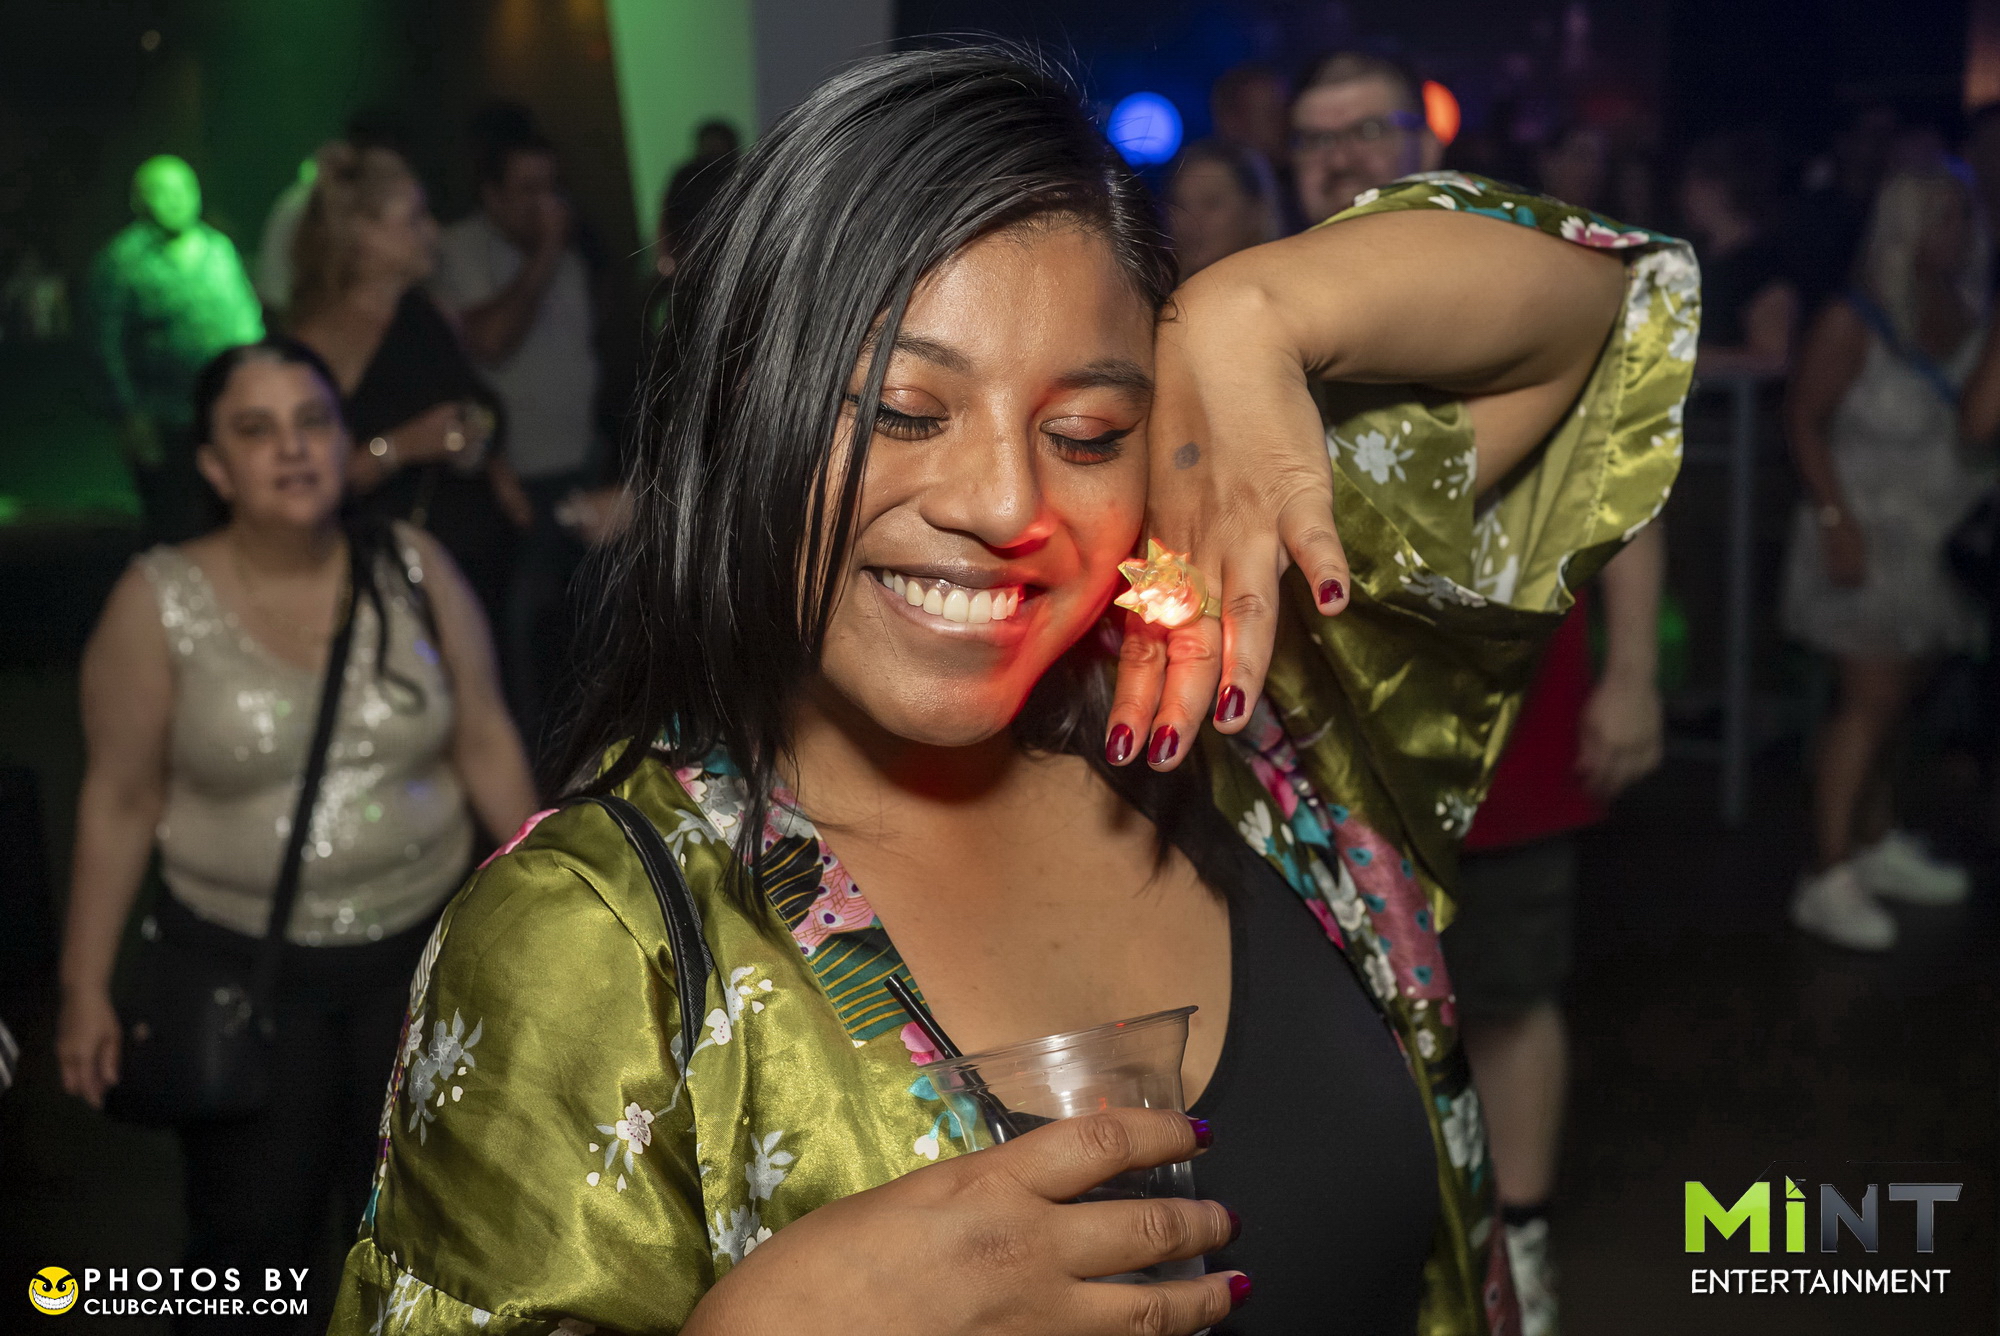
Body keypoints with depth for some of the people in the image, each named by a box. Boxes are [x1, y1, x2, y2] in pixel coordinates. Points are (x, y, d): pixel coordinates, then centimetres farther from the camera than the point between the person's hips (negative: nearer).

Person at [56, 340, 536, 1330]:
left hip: (423, 950, 2)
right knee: (254, 1230, 11)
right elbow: (120, 801, -6)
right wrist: (86, 986, -4)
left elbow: (484, 740, 2)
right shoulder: (160, 603, -12)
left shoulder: (414, 568, -6)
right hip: (239, 966, -1)